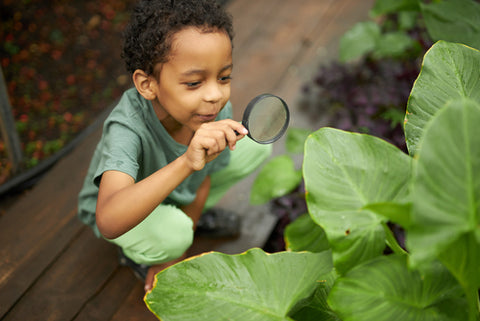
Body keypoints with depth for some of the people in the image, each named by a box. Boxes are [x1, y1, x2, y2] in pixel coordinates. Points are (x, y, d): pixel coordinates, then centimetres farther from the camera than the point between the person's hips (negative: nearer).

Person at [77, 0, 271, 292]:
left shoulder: (218, 113, -26)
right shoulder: (128, 128, -41)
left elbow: (203, 180, -10)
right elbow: (109, 222, -55)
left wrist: (176, 260, -5)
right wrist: (185, 163, -66)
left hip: (180, 194, 5)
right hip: (122, 207, -5)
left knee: (258, 147, -7)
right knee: (172, 231, -37)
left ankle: (192, 211, 15)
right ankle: (138, 253, 1)